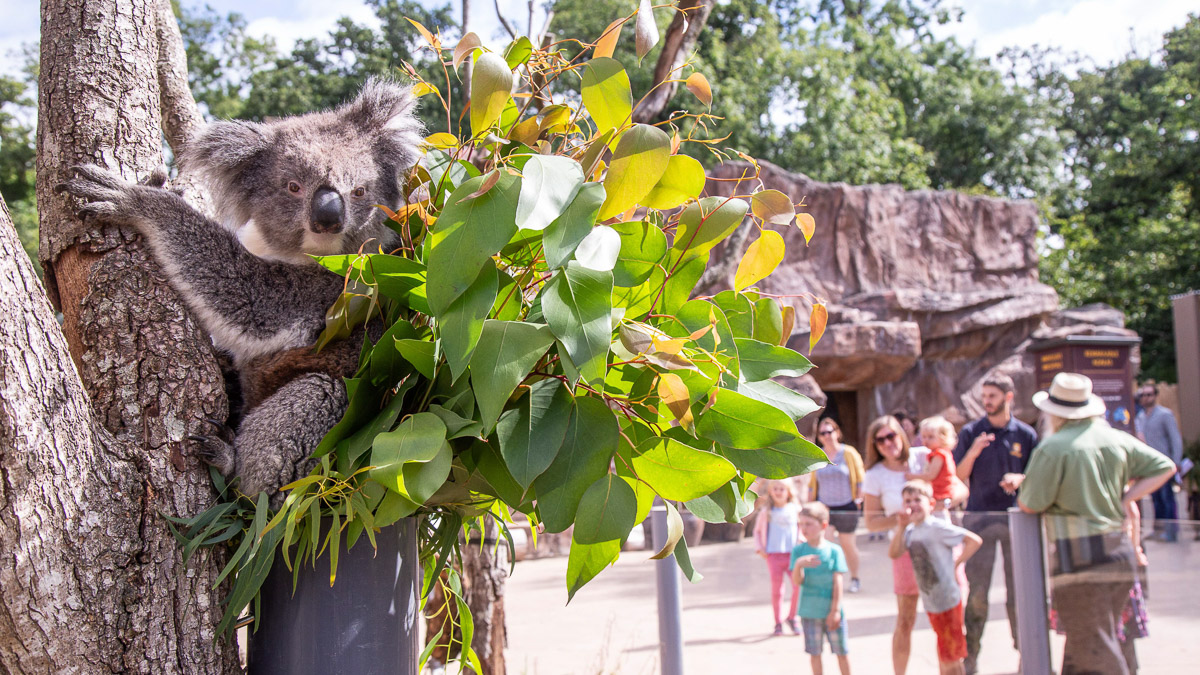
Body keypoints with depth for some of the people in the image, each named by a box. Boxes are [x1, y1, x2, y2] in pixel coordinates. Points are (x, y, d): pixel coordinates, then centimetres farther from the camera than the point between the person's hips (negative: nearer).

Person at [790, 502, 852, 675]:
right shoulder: (799, 550, -3)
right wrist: (798, 564, -31)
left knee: (841, 651, 10)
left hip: (832, 611, -1)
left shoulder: (834, 550, -6)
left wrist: (835, 610, -9)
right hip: (809, 611, 1)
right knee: (814, 652, 8)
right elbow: (796, 581, -10)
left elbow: (838, 582, -7)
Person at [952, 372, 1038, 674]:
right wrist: (973, 452, -17)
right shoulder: (971, 432, 3)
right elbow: (959, 475, 0)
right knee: (977, 592, 0)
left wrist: (1020, 479, -12)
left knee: (1019, 590, 4)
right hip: (979, 517, 0)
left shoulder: (1026, 434, 4)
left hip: (1015, 518, 1)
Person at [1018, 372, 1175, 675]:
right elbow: (1164, 467, 15)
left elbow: (1030, 504, -12)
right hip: (1121, 553, 7)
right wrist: (1125, 498, 12)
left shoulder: (1052, 448, -13)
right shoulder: (1118, 439, 7)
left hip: (1080, 559, -7)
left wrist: (1021, 487, 10)